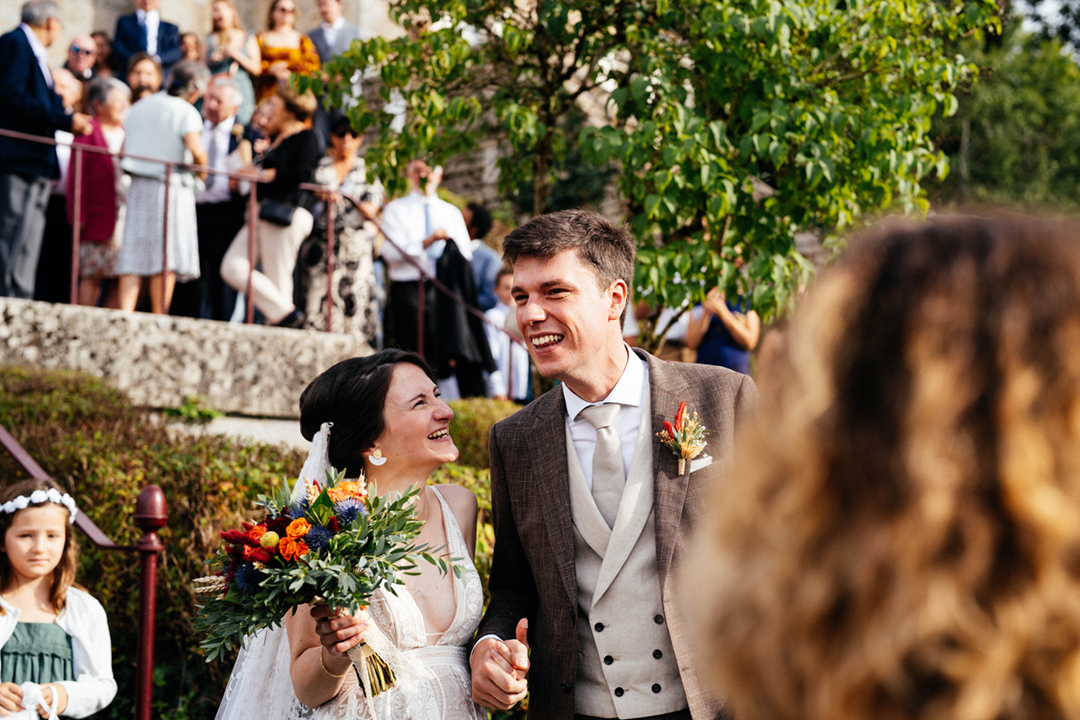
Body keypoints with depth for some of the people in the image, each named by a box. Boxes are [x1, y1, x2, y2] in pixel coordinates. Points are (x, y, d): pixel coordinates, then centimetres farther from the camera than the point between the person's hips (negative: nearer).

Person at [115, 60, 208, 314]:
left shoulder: (139, 107, 14)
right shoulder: (186, 112, -8)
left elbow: (125, 150, 17)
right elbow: (195, 150, -21)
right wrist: (201, 164, -2)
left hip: (138, 186, 6)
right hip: (171, 188, -6)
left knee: (134, 255, 2)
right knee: (167, 257, -1)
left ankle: (125, 313, -9)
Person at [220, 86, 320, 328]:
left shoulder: (306, 138, -3)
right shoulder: (278, 140, 24)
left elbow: (302, 173, -17)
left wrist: (263, 174, -9)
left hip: (286, 214, -9)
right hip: (263, 214, 9)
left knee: (278, 280, -9)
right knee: (232, 268, -2)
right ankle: (284, 312, -4)